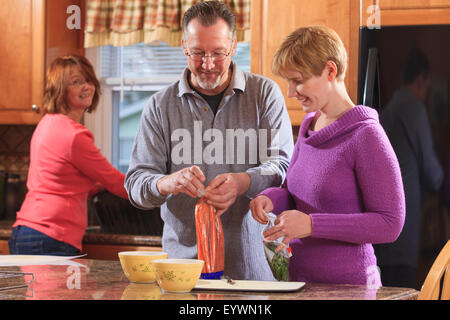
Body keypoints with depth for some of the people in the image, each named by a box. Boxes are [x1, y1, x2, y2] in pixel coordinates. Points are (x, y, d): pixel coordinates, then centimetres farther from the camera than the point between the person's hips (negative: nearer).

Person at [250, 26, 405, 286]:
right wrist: (271, 198, -4)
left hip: (348, 285, -7)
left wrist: (312, 225, -22)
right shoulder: (309, 125, 7)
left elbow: (390, 224, -17)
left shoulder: (366, 135, -16)